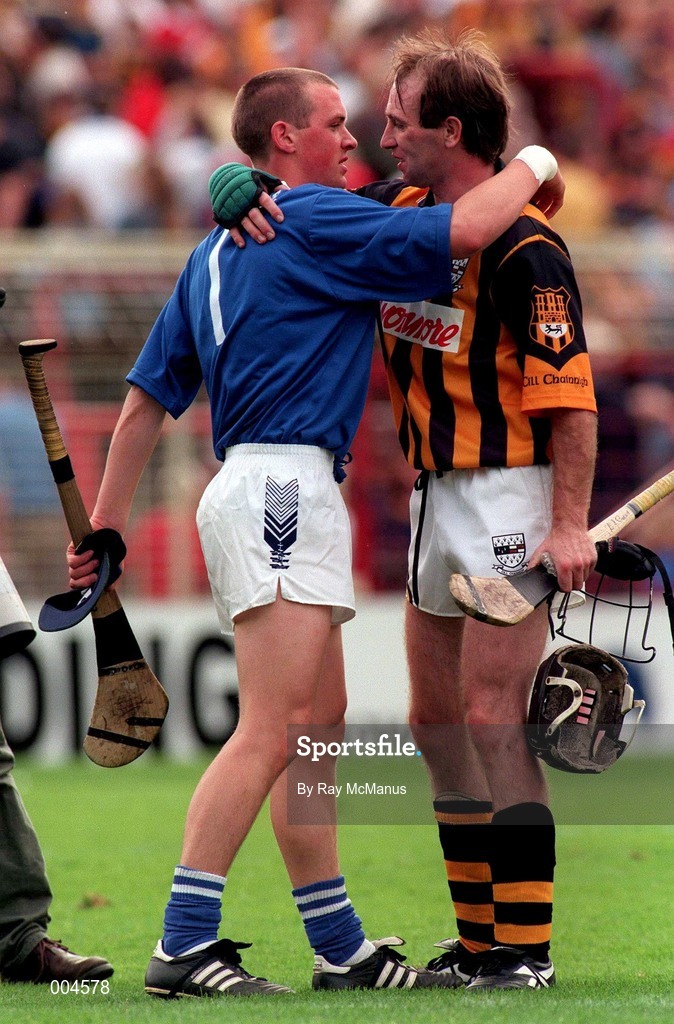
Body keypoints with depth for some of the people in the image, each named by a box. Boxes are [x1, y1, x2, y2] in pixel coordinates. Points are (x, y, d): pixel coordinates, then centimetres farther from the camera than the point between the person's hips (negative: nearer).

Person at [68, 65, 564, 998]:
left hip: (270, 496, 11)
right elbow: (462, 230, -17)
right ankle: (184, 947, -19)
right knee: (272, 729, -14)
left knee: (318, 726, 12)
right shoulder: (312, 221, -7)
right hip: (283, 488, -10)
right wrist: (533, 165, 2)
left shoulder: (219, 249, 21)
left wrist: (106, 525, 22)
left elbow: (148, 396, 21)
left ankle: (341, 950, 14)